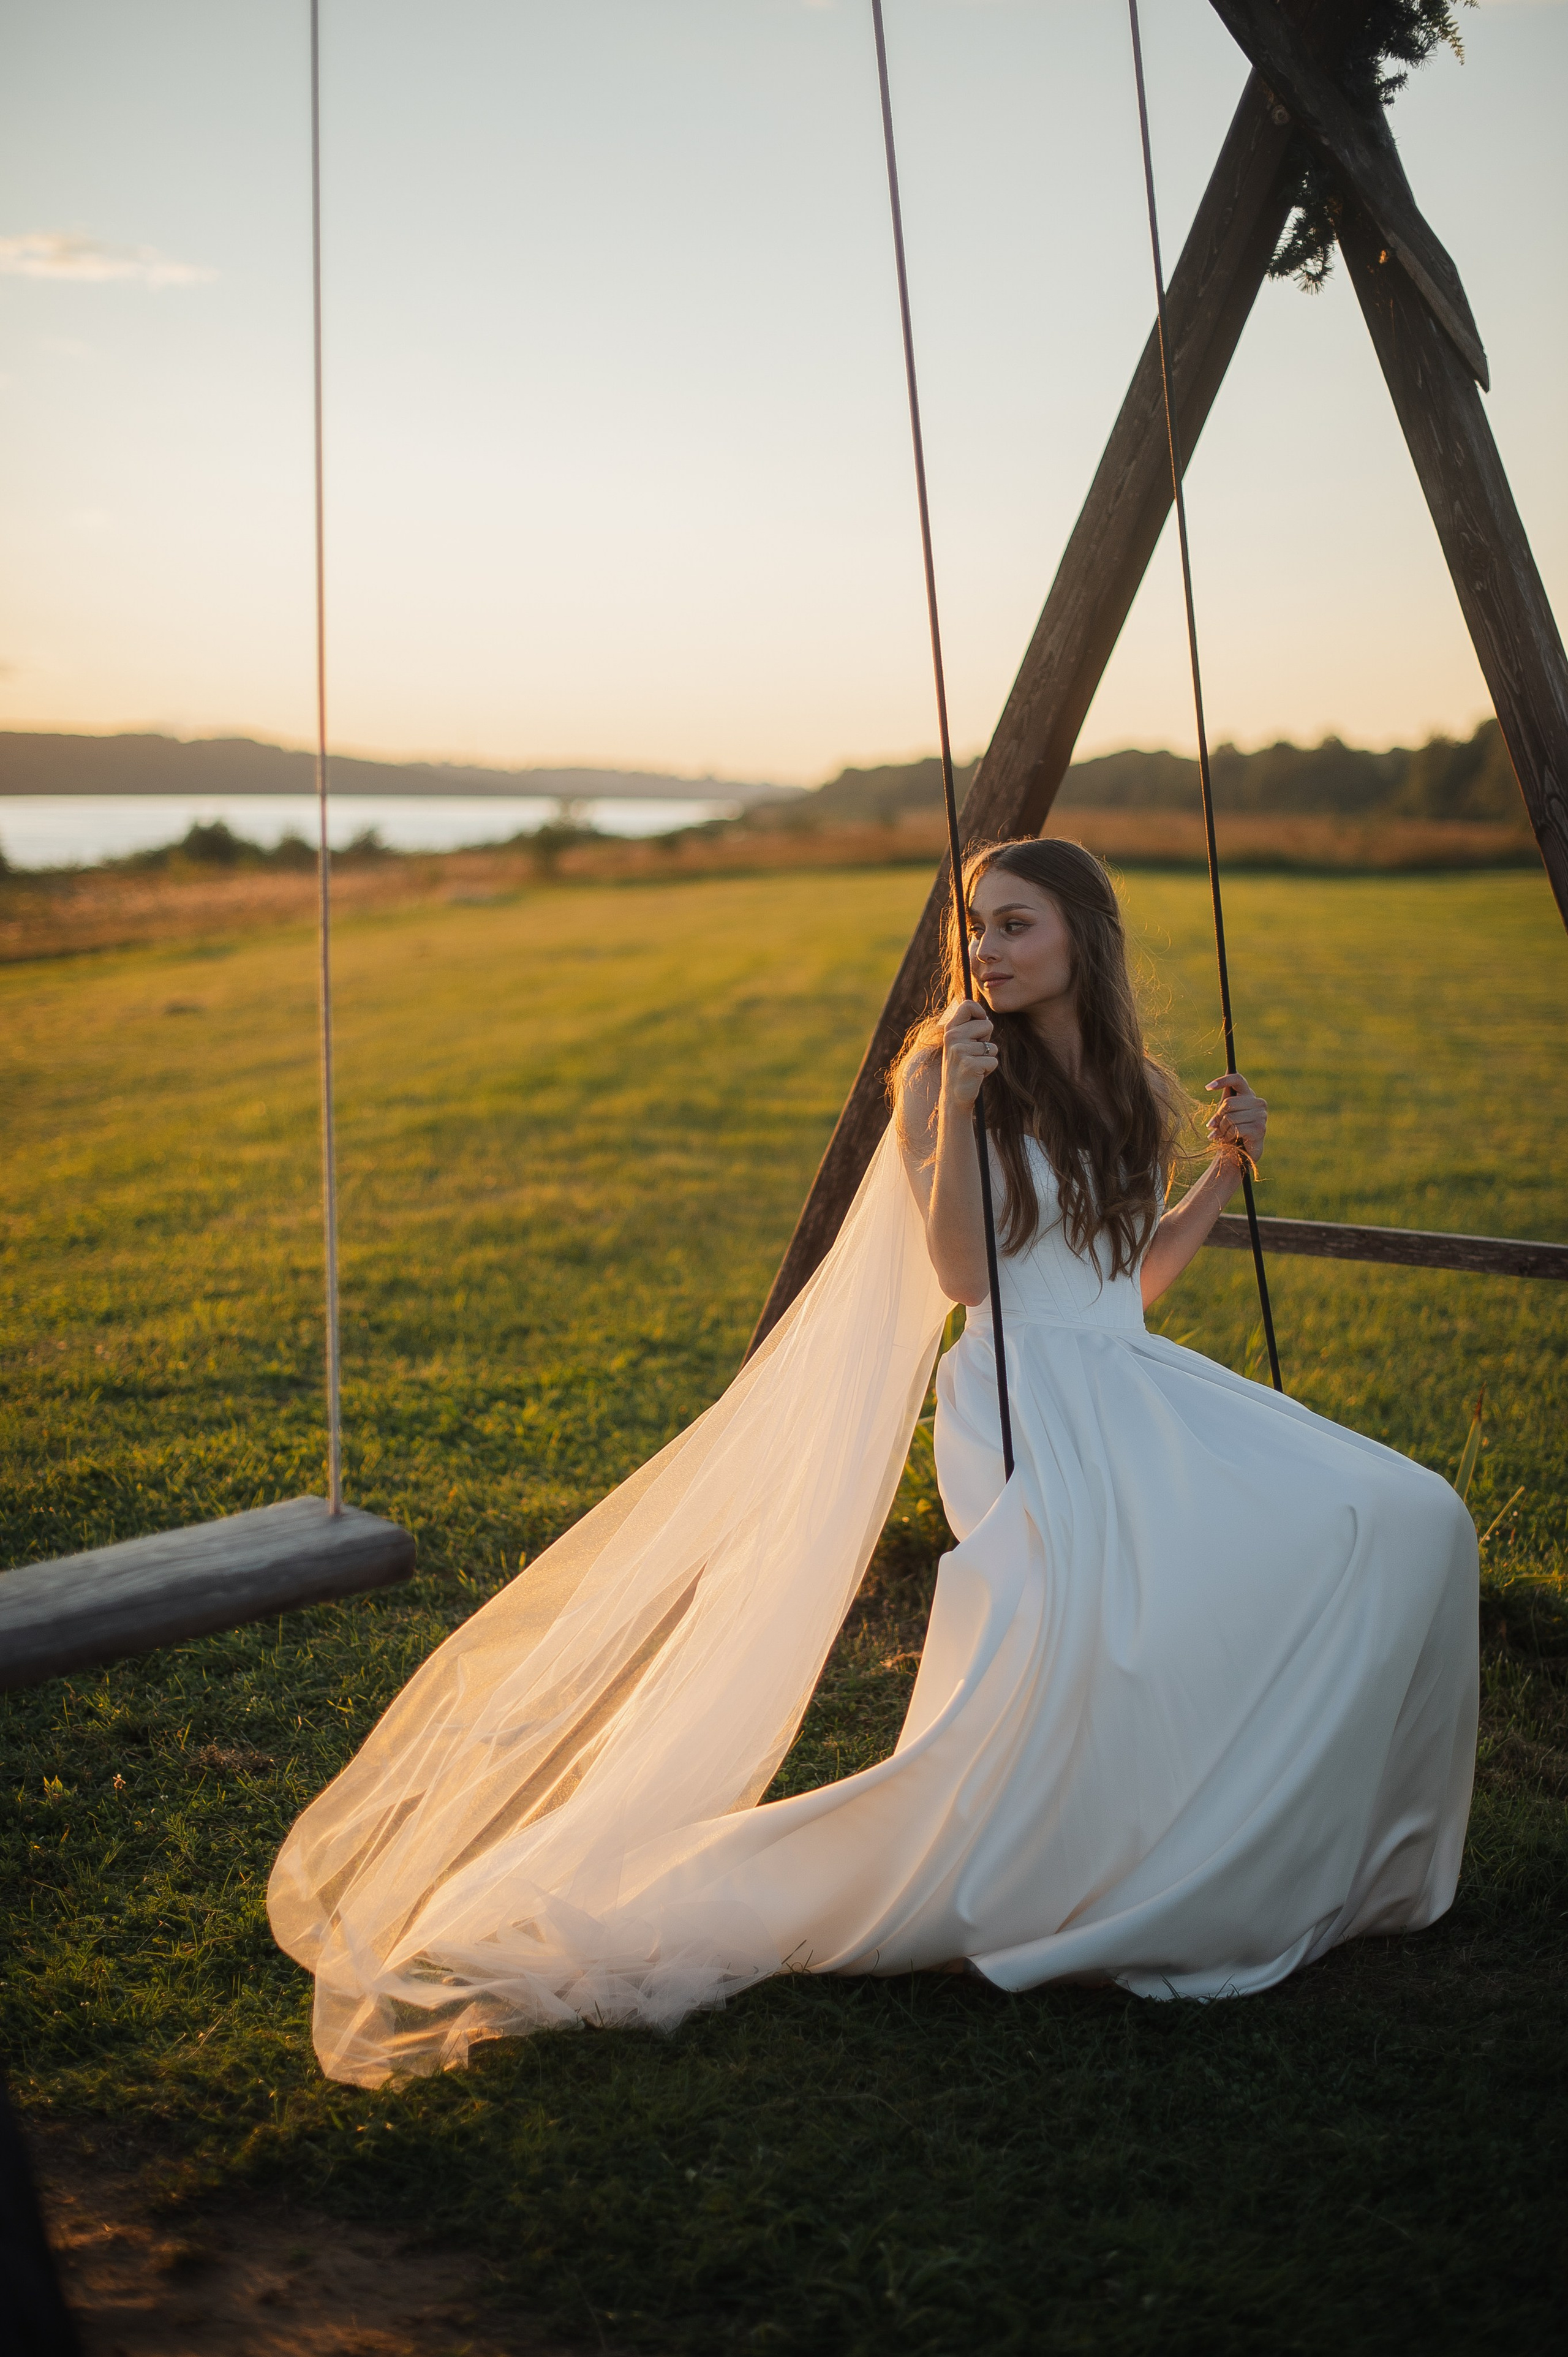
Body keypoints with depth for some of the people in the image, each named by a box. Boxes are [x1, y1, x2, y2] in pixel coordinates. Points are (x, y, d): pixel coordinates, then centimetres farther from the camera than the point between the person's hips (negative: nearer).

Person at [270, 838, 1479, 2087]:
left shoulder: (1140, 1088, 14)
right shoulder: (945, 1068, -3)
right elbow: (960, 1271, -13)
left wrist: (1228, 1165, 10)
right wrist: (955, 1106, -23)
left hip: (1140, 1379, 6)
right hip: (1023, 1391, -6)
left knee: (1403, 1522, -11)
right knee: (1077, 1605, -36)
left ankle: (1316, 1836, 6)